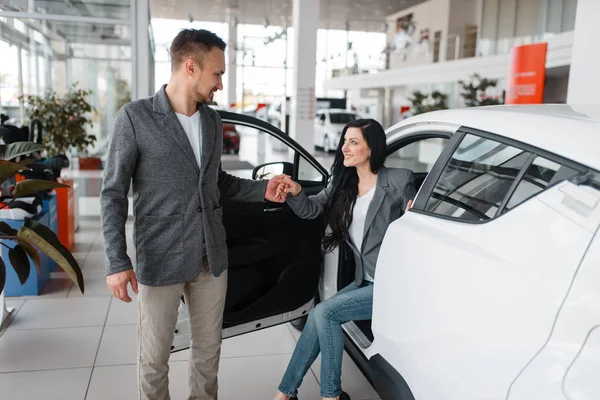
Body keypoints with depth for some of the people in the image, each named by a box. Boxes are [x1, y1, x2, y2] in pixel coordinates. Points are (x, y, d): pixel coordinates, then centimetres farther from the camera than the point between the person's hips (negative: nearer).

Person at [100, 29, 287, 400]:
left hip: (211, 257, 5)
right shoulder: (135, 117, -9)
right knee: (154, 357, 9)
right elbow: (113, 193, -8)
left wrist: (262, 190, 3)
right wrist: (117, 262, -14)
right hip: (160, 260, -5)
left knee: (209, 349, 16)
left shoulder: (213, 121, 7)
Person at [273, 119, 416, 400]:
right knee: (318, 317, -8)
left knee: (324, 312, -16)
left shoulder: (398, 181, -10)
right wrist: (295, 193, -19)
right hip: (365, 282, 6)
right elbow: (310, 209, 2)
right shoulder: (344, 183, 8)